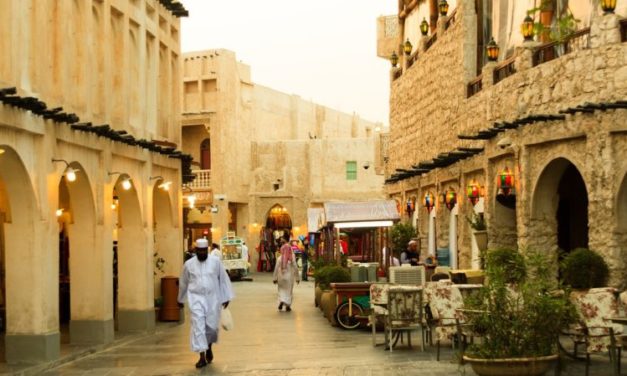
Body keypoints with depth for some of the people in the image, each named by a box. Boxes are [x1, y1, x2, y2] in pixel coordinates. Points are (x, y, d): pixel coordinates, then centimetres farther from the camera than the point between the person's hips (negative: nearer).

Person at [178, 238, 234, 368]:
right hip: (196, 298, 0)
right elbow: (183, 282, 13)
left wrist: (226, 297, 2)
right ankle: (202, 357, -9)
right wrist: (181, 299, 20)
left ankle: (209, 348, 35)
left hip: (212, 298, 1)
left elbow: (223, 279, 4)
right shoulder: (189, 264, 1)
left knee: (212, 326, 6)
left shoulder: (215, 262, -1)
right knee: (198, 325, -10)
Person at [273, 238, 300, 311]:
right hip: (289, 276, 0)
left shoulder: (279, 258, -7)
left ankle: (281, 301, -6)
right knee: (288, 291, 11)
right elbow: (295, 268, -6)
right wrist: (297, 277, 3)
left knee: (282, 290, 17)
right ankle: (287, 306, 11)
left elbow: (276, 268, -6)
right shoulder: (292, 258, -9)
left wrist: (275, 278, 2)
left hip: (281, 277, 0)